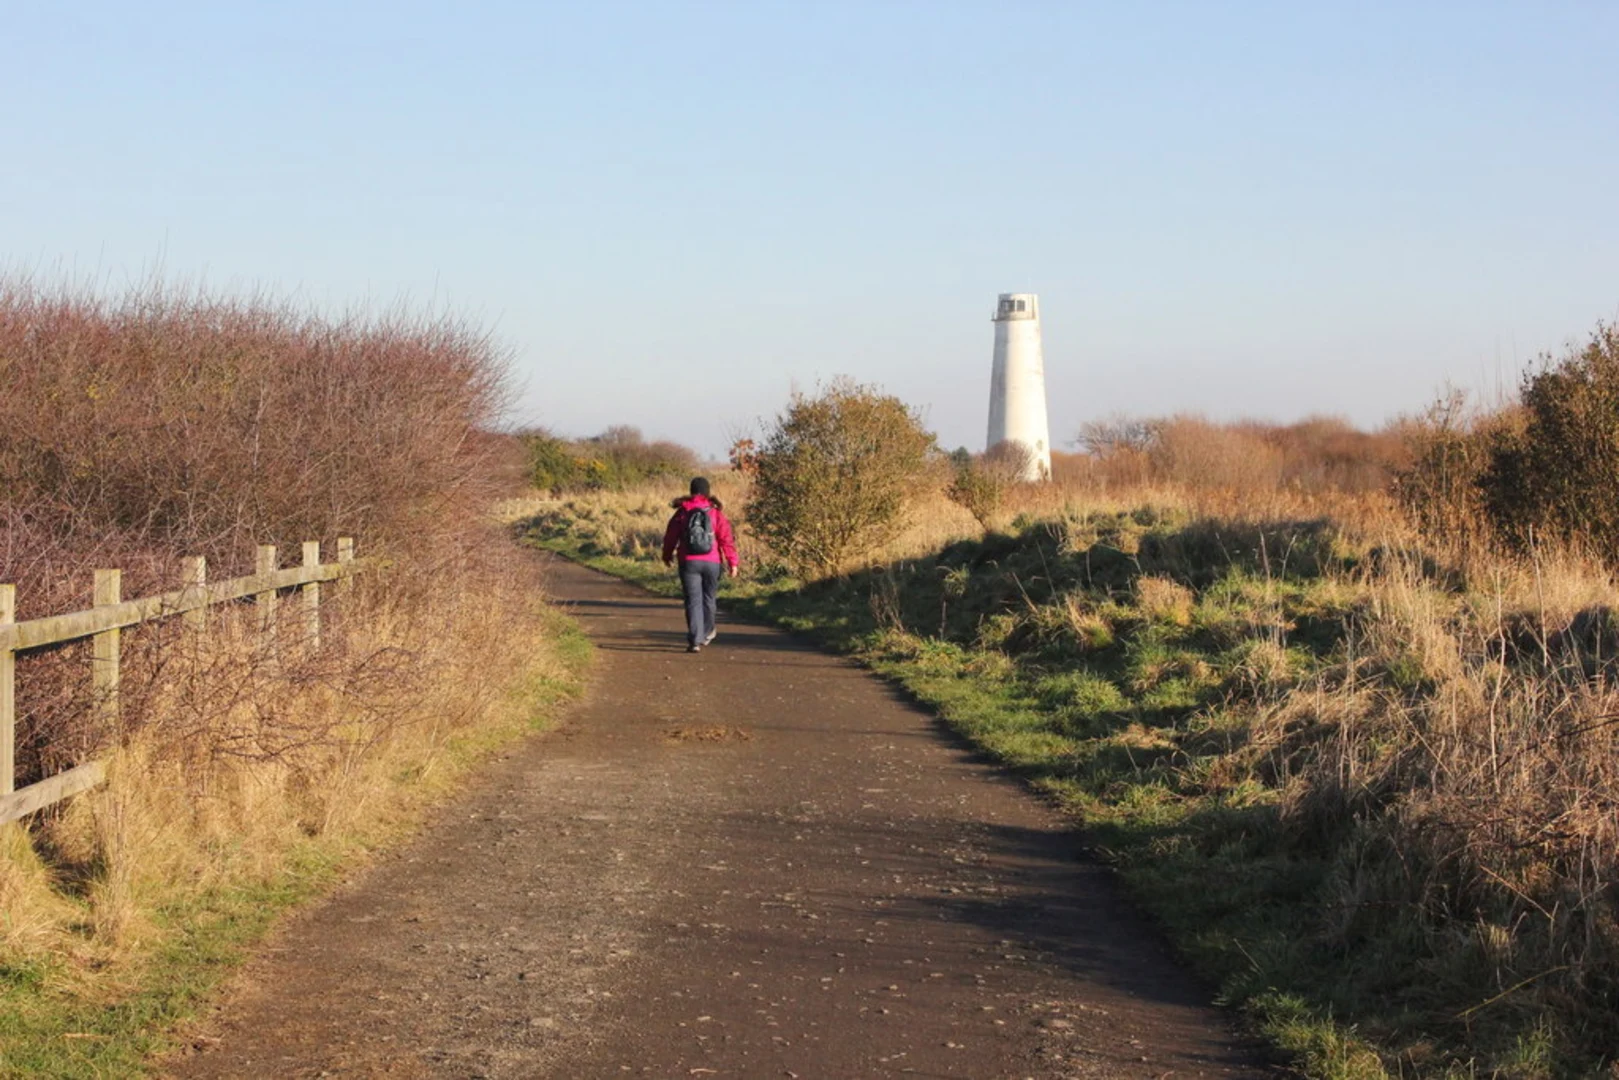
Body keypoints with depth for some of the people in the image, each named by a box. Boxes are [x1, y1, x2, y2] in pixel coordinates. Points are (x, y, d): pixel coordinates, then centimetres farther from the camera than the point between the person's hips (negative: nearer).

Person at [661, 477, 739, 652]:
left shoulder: (682, 512, 1)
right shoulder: (715, 512, 0)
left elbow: (670, 536, 9)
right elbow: (726, 538, -5)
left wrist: (667, 556, 27)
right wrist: (732, 562, 0)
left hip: (689, 562, -1)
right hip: (712, 563, 1)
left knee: (693, 600, -3)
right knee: (708, 598, 18)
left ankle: (695, 640, -14)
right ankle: (706, 633, 35)